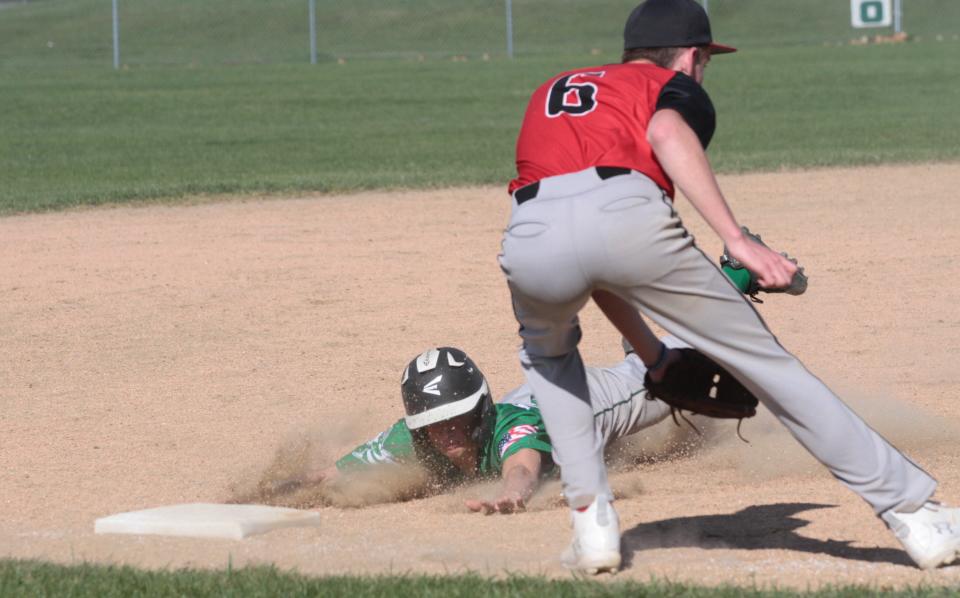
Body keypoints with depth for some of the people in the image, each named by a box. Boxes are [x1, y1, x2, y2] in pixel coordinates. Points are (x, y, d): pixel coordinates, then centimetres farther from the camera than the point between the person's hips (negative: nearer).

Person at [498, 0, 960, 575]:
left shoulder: (549, 95, 41)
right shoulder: (677, 87, 27)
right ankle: (914, 514, 12)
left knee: (549, 352, 37)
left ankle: (593, 523, 22)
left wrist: (651, 355, 48)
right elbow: (666, 134, -2)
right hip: (629, 217, -3)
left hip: (533, 236, 3)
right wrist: (737, 240, -10)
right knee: (764, 358, 10)